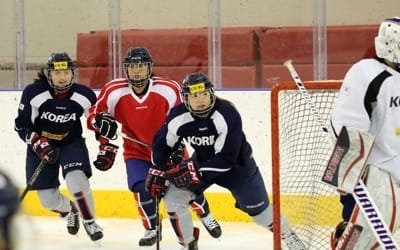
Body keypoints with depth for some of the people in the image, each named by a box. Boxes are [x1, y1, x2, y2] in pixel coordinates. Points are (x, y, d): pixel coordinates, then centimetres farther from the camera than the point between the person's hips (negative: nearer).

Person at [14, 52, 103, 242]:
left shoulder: (84, 95, -16)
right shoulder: (33, 93, -20)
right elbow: (21, 126, -12)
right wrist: (39, 144, -26)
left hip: (72, 143, 0)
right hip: (41, 146, 0)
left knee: (76, 181, -27)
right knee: (48, 199, 0)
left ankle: (90, 222, -3)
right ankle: (69, 210, 37)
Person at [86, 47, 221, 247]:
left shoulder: (169, 90, -20)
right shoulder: (114, 92, -18)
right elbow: (95, 116, -5)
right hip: (137, 150, 0)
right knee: (141, 188, -19)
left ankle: (205, 216, 32)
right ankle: (151, 229, 4)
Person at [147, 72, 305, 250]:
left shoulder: (227, 115, -34)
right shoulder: (178, 117, -22)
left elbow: (225, 159, -34)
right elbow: (162, 144, -4)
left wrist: (195, 172, -39)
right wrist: (158, 171, -6)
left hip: (236, 163, -4)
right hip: (202, 160, 4)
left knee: (258, 209, 4)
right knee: (173, 198, -11)